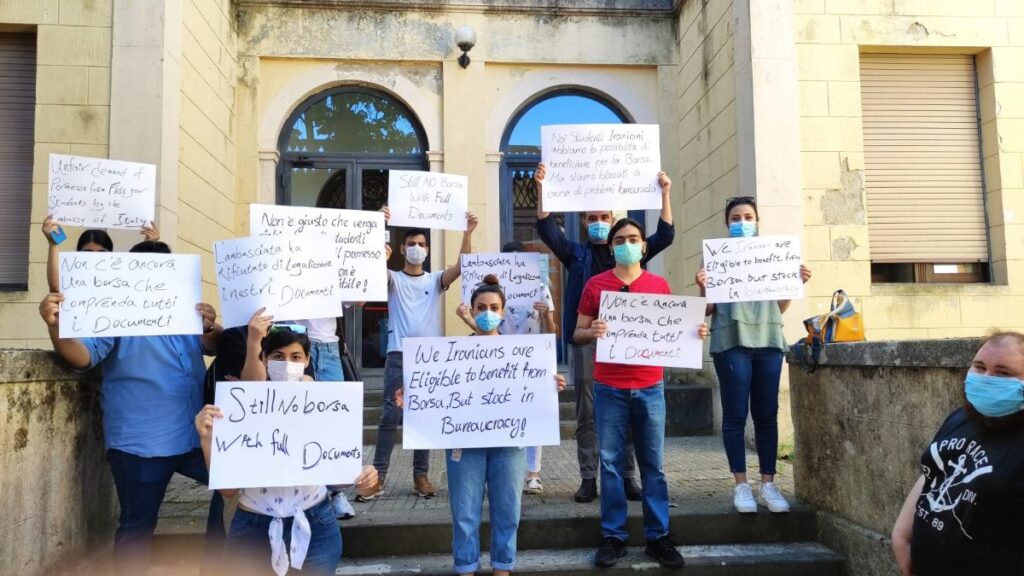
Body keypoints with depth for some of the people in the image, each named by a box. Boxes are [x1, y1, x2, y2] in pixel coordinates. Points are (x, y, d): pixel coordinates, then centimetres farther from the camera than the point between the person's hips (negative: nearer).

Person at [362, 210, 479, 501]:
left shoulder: (436, 280, 11)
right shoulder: (393, 279, 7)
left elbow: (462, 266, -6)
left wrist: (467, 233, -20)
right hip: (399, 356, -2)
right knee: (390, 416, -2)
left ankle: (421, 476, 15)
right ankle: (378, 477, 4)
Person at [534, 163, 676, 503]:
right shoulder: (576, 254, 11)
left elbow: (665, 236, 3)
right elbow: (546, 229, -1)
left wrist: (665, 193, -5)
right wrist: (541, 188, -11)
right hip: (585, 342, 0)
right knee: (587, 415, 4)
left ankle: (627, 478, 13)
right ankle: (588, 479, 10)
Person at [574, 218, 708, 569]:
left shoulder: (660, 285, 7)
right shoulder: (595, 285, 3)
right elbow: (577, 335, 5)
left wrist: (694, 333, -8)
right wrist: (591, 332, -17)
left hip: (650, 387, 1)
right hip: (609, 388, -1)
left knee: (653, 464, 5)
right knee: (611, 462, 3)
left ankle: (658, 537, 15)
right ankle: (613, 537, 12)